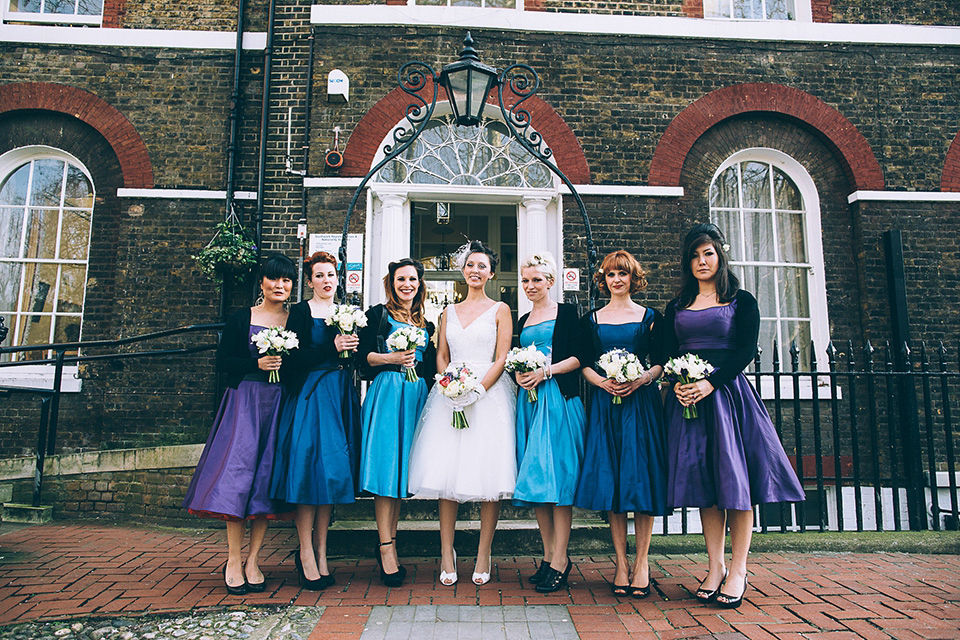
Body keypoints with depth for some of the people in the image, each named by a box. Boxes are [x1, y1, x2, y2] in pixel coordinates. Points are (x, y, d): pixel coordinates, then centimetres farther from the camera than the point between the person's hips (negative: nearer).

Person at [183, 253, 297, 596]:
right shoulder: (241, 319, 5)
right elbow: (222, 361, 1)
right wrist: (257, 364, -11)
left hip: (280, 403, 1)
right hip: (244, 400, -1)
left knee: (268, 476, 1)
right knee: (238, 471, -7)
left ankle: (252, 560, 11)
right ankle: (234, 560, 4)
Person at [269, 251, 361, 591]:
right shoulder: (299, 312, 1)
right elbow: (294, 359, -11)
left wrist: (353, 349, 0)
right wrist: (332, 348, -17)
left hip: (341, 396, 5)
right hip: (310, 395, -5)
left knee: (333, 471, 4)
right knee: (310, 468, -7)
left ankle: (321, 553, 13)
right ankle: (306, 554, 4)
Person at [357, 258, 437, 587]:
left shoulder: (425, 323, 18)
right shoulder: (378, 314, 4)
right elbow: (362, 356, -3)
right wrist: (392, 358, -15)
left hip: (417, 396, 5)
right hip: (387, 393, -5)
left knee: (403, 467, 7)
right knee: (386, 467, -8)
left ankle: (389, 543, 16)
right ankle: (386, 548, -3)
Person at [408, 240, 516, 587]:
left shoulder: (499, 310, 6)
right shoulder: (449, 312, 17)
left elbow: (501, 359, -1)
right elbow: (441, 356, 13)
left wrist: (477, 390, -13)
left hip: (489, 395, -3)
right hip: (450, 398, 3)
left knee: (488, 473, -4)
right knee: (446, 471, -1)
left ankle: (483, 554, 7)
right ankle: (446, 552, 8)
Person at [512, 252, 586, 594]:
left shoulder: (566, 312, 3)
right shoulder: (523, 321, 20)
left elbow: (579, 357, -5)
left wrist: (546, 371, -14)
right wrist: (517, 373, 2)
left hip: (559, 398, -6)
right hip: (529, 399, 6)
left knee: (557, 474, -8)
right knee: (535, 479, 4)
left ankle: (560, 559, -2)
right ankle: (549, 555, 12)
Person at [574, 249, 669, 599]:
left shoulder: (649, 316, 9)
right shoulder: (592, 319, 12)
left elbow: (660, 362, 6)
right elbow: (584, 363, 9)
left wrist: (641, 379, -13)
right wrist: (602, 381, -10)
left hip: (641, 402, -1)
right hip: (604, 403, 1)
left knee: (641, 477, -3)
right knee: (610, 481, 0)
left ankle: (641, 562, 7)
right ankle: (621, 563, 9)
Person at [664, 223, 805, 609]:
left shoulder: (741, 302, 6)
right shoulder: (677, 307, 15)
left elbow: (746, 351, -5)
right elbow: (667, 354, 11)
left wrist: (710, 382, -17)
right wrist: (678, 384, -10)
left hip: (728, 393, -3)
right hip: (688, 397, 3)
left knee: (734, 476, -4)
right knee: (703, 479, 3)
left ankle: (738, 571, 5)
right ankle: (715, 567, 11)